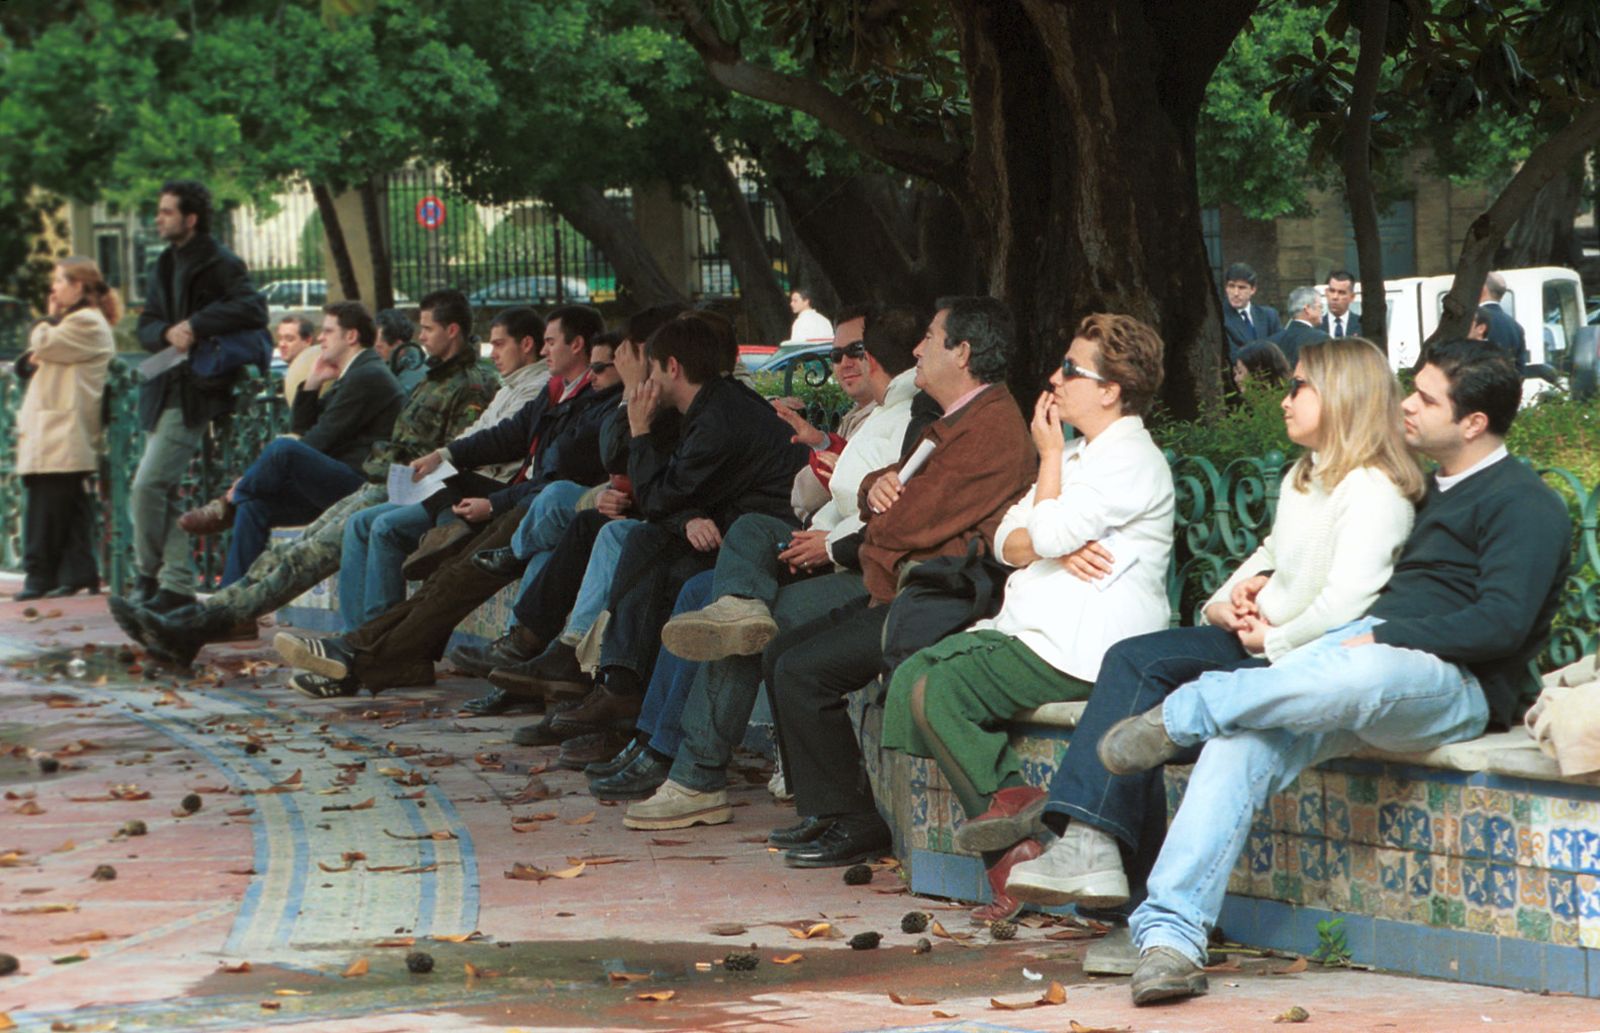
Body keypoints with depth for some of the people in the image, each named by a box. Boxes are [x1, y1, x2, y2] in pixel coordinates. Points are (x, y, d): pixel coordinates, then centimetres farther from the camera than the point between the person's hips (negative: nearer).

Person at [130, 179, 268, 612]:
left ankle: (149, 576, 1)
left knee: (148, 486, -14)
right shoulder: (165, 267, 18)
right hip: (163, 392, 8)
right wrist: (168, 333, -9)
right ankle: (178, 585, 10)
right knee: (164, 493, 6)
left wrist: (195, 325, -21)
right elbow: (145, 327, 14)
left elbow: (252, 309, -20)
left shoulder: (221, 265, -6)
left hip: (194, 393, -8)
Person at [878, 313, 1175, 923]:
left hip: (1077, 654, -10)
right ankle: (1011, 823, -8)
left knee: (934, 690, -20)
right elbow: (1007, 541, 14)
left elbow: (1047, 536, -18)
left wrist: (1050, 456, -2)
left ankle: (1013, 824, -10)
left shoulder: (1133, 461, -9)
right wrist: (1050, 547, -9)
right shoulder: (1079, 455, 23)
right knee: (914, 675, -5)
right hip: (1035, 632, 10)